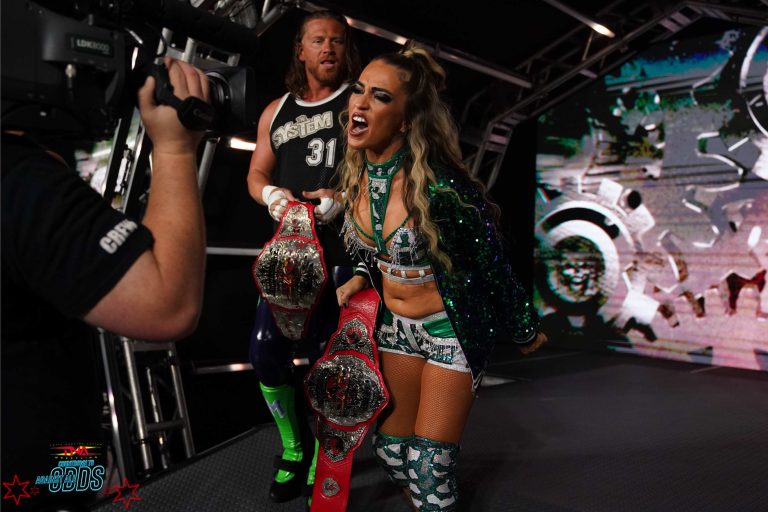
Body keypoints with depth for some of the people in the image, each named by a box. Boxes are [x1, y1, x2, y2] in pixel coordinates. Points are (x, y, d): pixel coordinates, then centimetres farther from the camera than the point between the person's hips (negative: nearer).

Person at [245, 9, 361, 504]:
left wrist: (345, 197, -20)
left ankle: (320, 468, 22)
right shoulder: (277, 111, 16)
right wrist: (270, 193, -3)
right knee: (266, 351, 3)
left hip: (343, 248, -4)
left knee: (325, 359, 1)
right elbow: (256, 173, 20)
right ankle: (293, 448, 27)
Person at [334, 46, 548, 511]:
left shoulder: (439, 186, -28)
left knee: (429, 465, 2)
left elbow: (492, 263, -16)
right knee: (391, 448, 17)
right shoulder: (357, 175, -8)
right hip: (394, 324, 6)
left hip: (452, 328, -6)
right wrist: (360, 278, -6)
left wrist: (526, 330, -4)